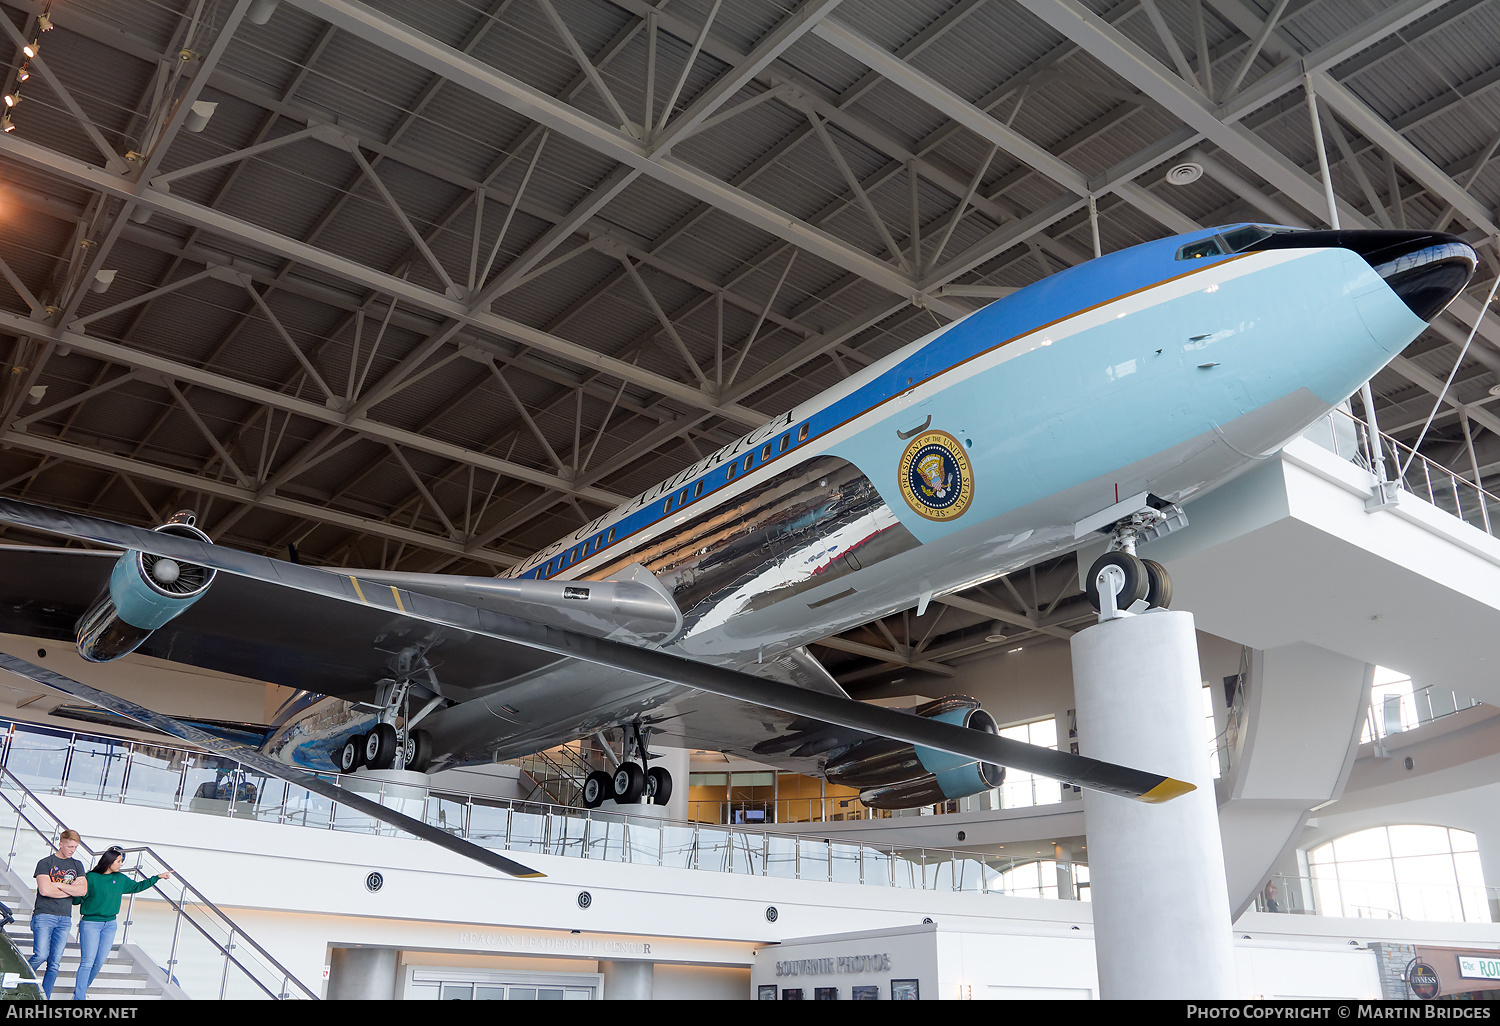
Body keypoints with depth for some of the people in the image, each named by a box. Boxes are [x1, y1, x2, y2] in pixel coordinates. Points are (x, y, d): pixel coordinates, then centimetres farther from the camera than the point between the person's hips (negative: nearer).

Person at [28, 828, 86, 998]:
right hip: (44, 915, -4)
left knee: (55, 963, 0)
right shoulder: (45, 863, 2)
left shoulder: (77, 865, 15)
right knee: (41, 955, -15)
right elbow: (45, 890, -11)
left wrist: (58, 885, -5)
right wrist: (71, 889, -3)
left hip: (64, 919, 4)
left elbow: (83, 890, 3)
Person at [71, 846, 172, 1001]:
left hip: (110, 925, 6)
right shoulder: (91, 877, -8)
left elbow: (137, 886, 22)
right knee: (87, 961, -10)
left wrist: (158, 877, 20)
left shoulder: (120, 879, 9)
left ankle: (81, 988, 26)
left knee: (100, 961, 7)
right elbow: (76, 900, -7)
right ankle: (79, 996, -6)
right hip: (90, 923, -6)